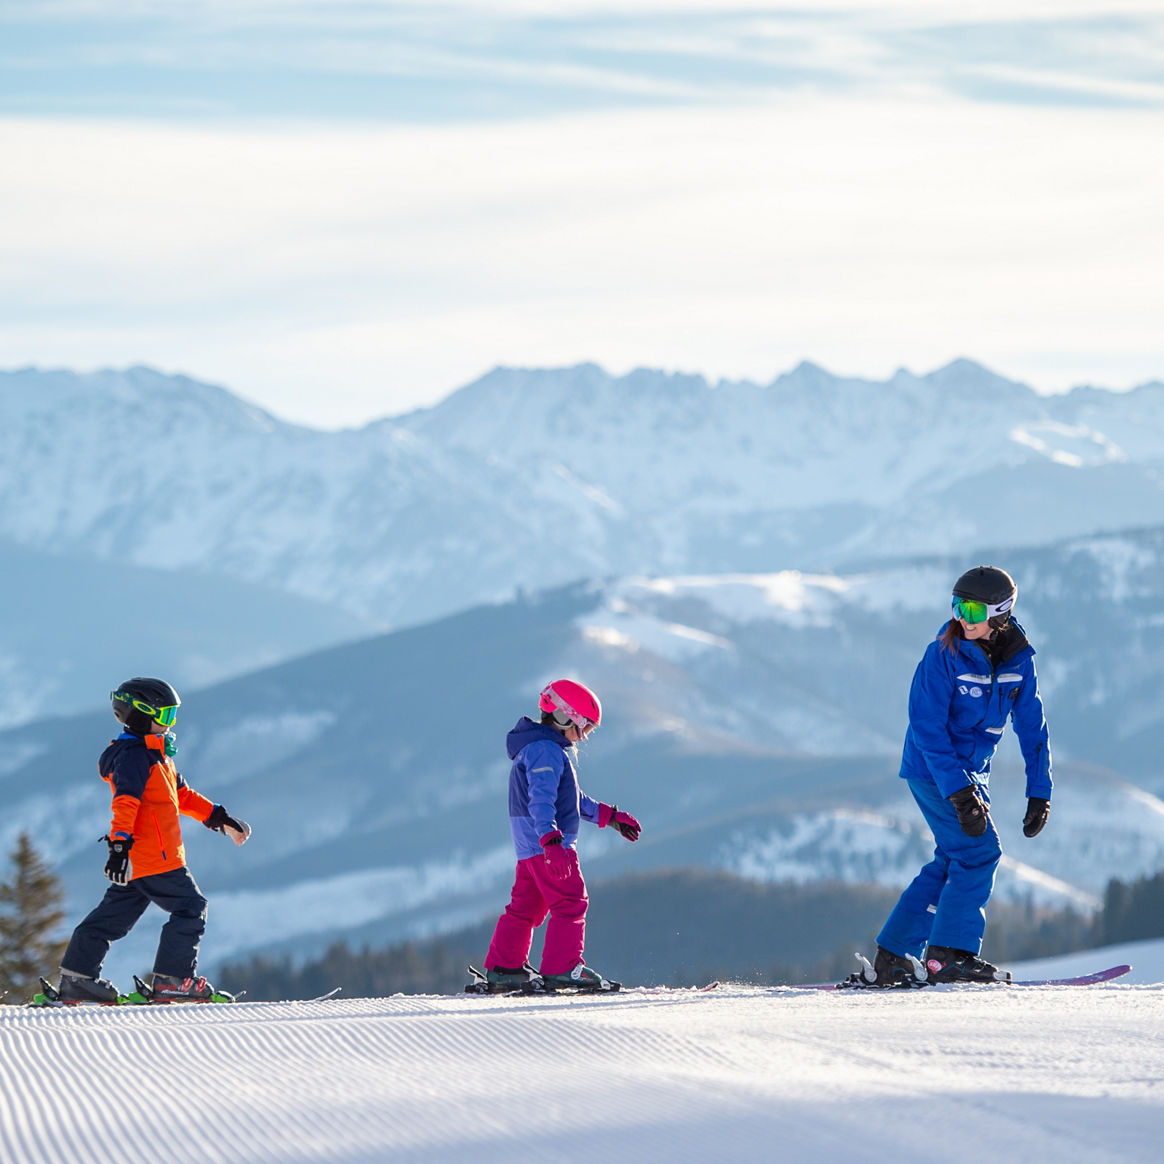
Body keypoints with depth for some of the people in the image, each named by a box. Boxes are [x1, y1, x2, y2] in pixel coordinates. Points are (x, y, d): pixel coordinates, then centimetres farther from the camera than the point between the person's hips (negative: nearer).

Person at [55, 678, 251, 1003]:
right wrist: (120, 844, -34)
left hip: (136, 859, 10)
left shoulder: (155, 755, 21)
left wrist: (219, 817, 27)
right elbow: (125, 802, -25)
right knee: (190, 909, -4)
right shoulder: (133, 755, -13)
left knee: (115, 915, 11)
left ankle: (77, 977, 12)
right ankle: (173, 979, -3)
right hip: (153, 859, -10)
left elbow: (181, 794, 29)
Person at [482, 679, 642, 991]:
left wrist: (609, 816, 35)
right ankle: (563, 970, -13)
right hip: (545, 843, -11)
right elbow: (541, 800, -25)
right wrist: (551, 842, -35)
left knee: (525, 906, 12)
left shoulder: (551, 749, 23)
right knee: (571, 903, -9)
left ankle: (502, 968, 14)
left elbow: (573, 799, 32)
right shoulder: (546, 750, -14)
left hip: (528, 848, 11)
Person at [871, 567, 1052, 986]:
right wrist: (959, 791, -28)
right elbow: (927, 727, -22)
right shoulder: (944, 656, -19)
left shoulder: (1018, 659, -3)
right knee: (979, 850, -14)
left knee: (952, 861, 7)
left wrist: (1039, 793, -3)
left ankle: (893, 957, 13)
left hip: (972, 770, 7)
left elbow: (1031, 726, 3)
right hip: (932, 768, -7)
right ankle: (950, 955, -11)